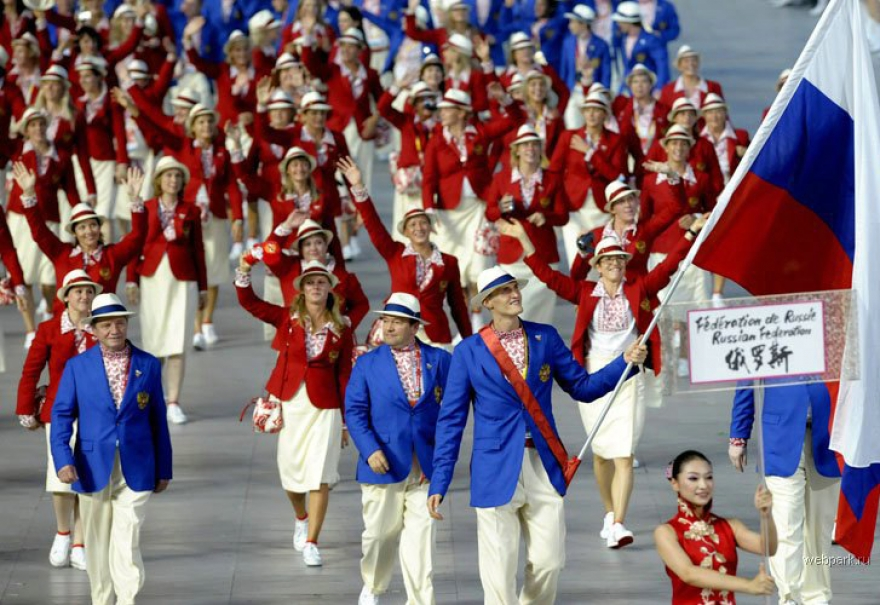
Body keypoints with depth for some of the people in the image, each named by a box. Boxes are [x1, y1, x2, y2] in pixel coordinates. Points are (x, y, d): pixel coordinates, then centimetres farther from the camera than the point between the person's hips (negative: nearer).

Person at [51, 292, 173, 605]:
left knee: (127, 543, -10)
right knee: (98, 544, 9)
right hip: (93, 470, 1)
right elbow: (61, 414, 0)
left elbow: (158, 419, 8)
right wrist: (63, 459, -14)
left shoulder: (149, 365, 4)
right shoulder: (78, 366, 2)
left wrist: (163, 470, 9)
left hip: (136, 471, -1)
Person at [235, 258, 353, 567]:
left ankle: (311, 542, -4)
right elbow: (250, 303, -5)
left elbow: (345, 376, 3)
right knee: (291, 469, 12)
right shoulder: (288, 318, 2)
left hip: (324, 407, -2)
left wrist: (347, 421, 3)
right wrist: (243, 274, -22)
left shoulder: (341, 330, 0)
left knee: (319, 475, -8)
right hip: (288, 402, 2)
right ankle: (301, 518, 41)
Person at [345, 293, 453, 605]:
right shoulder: (367, 363, 3)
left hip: (426, 465, 0)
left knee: (420, 533, -5)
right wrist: (370, 450, -14)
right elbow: (354, 411, -1)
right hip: (384, 462, 0)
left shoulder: (439, 360, 5)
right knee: (380, 532, 9)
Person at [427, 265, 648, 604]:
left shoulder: (545, 338, 8)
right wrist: (439, 483, -3)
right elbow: (451, 420, 1)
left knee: (549, 561, 2)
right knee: (499, 569, -2)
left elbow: (582, 387, 13)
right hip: (496, 470, -3)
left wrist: (625, 362, -2)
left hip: (544, 465, 3)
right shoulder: (469, 351, 0)